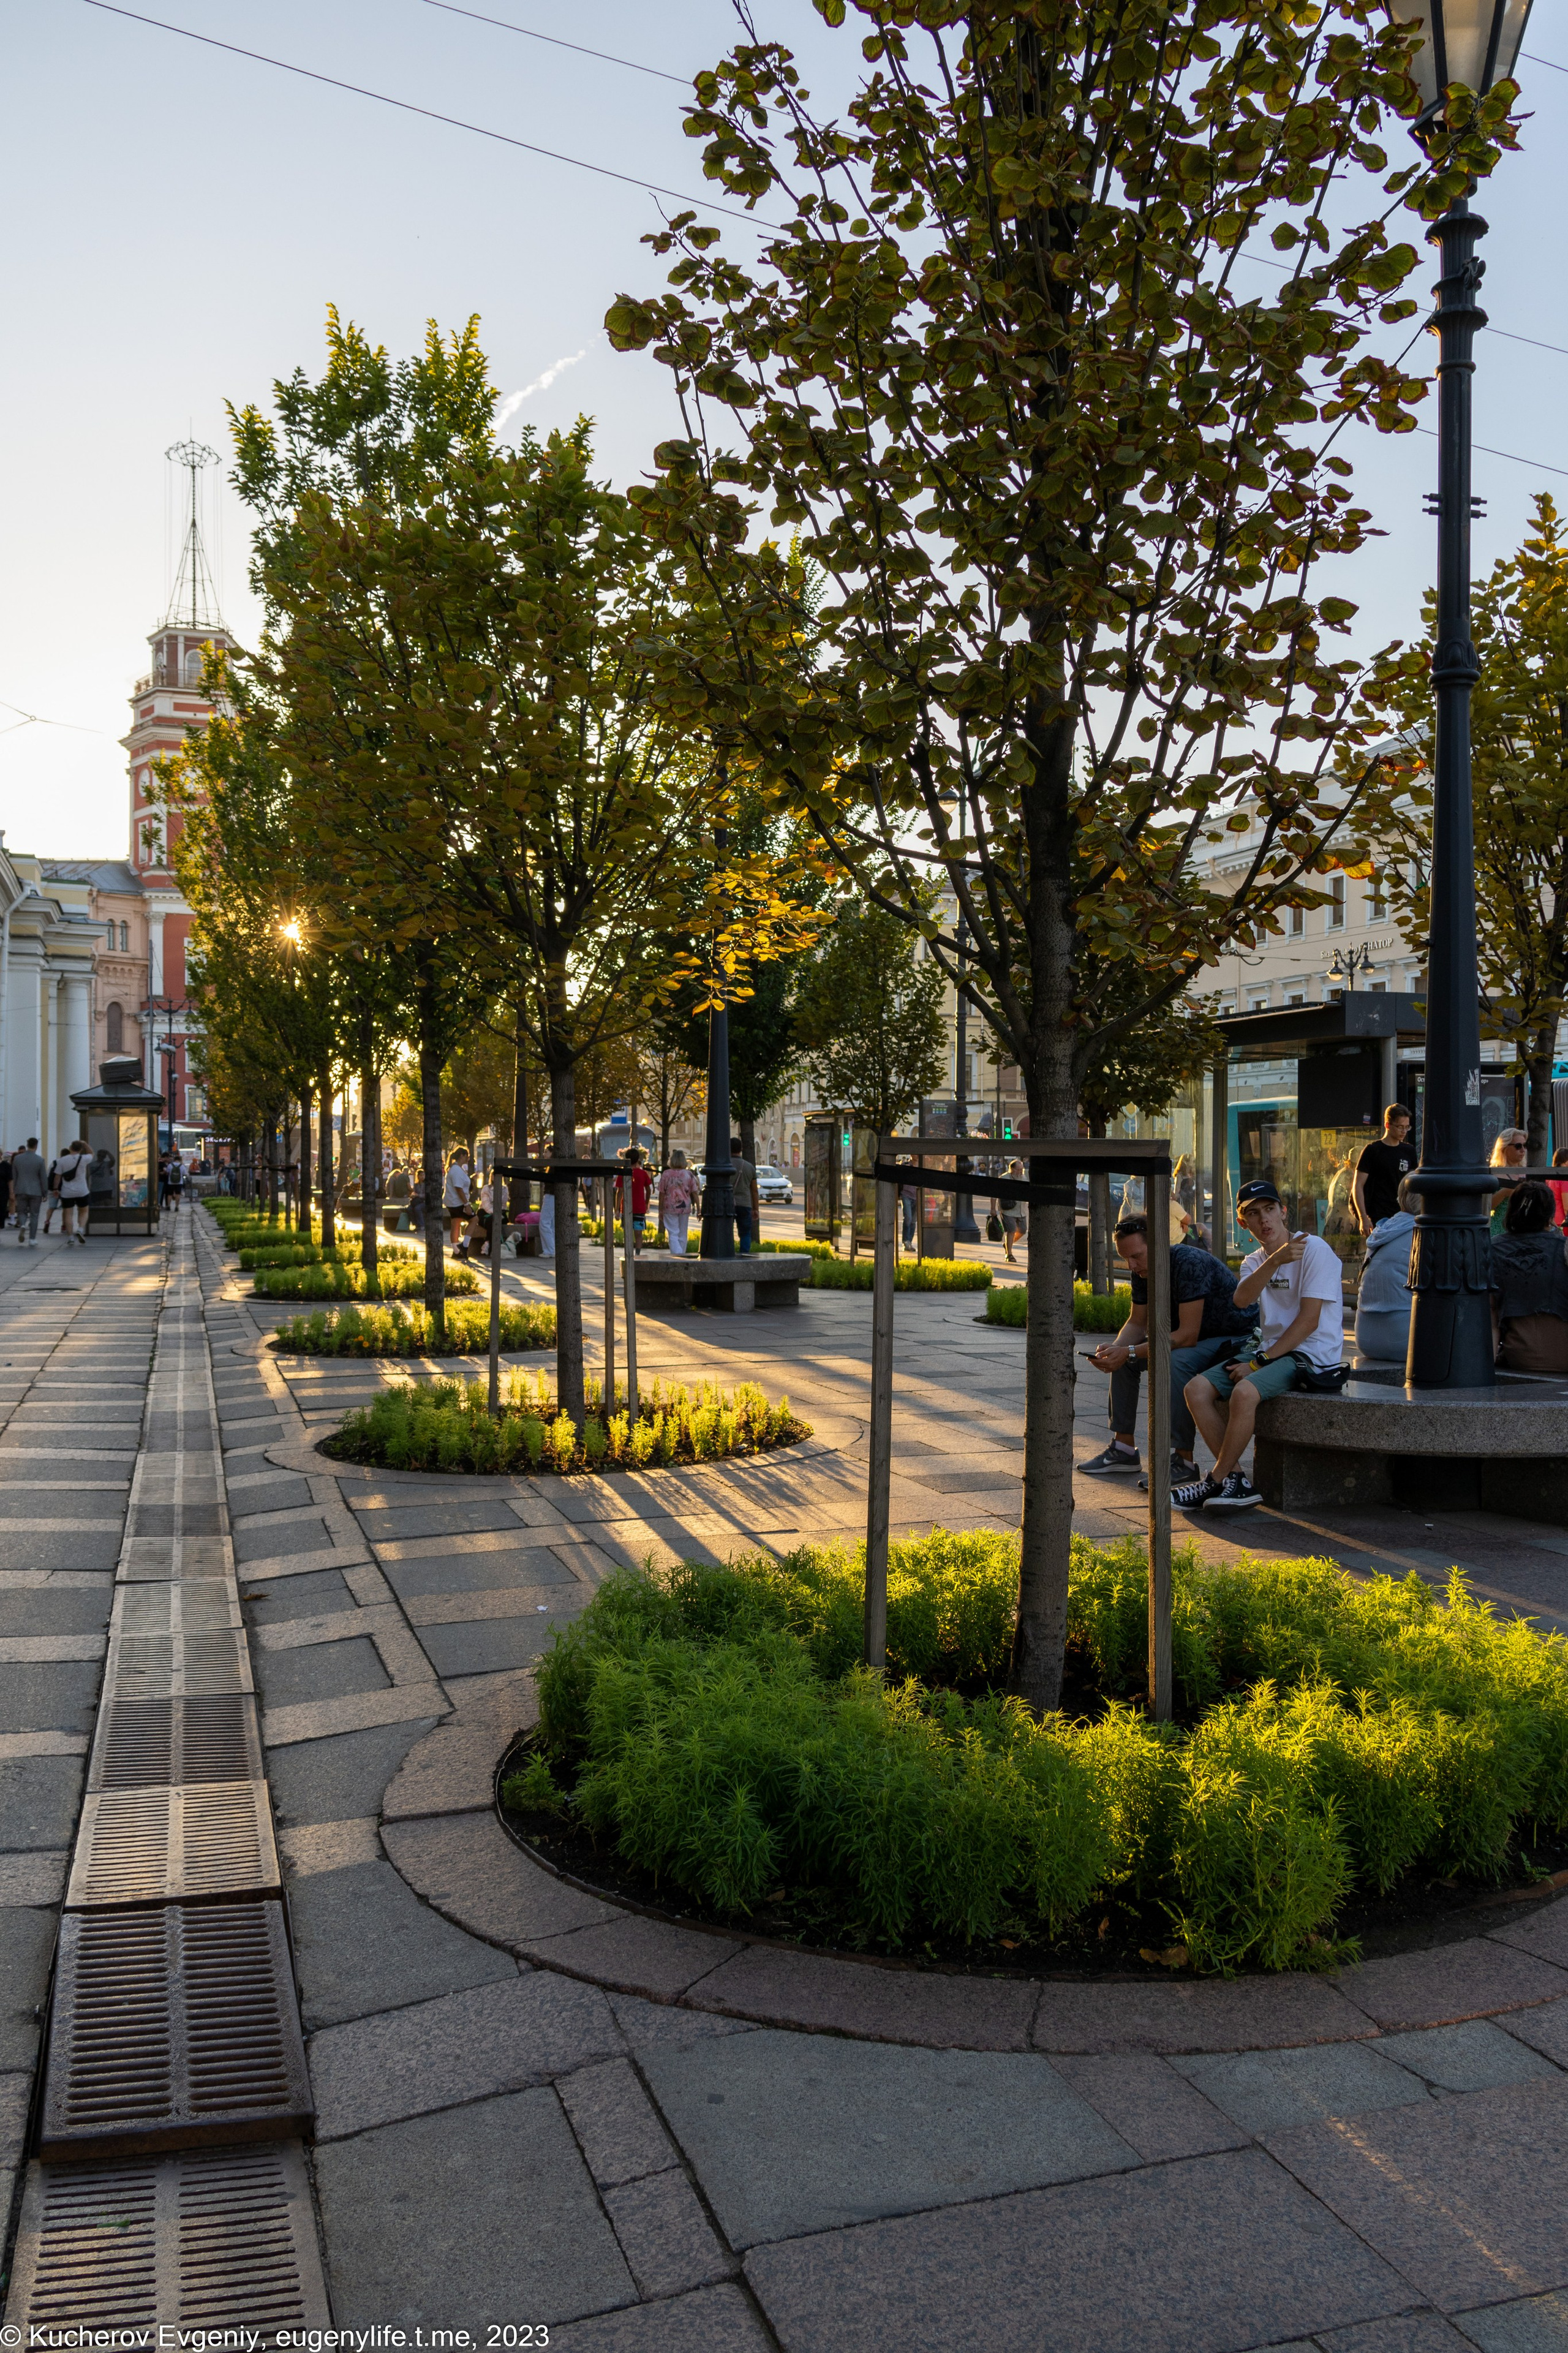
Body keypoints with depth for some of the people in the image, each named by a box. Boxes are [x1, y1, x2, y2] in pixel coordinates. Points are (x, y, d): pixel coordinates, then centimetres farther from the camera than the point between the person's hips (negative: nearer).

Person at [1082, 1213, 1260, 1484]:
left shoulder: (1190, 1263, -31)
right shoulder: (1142, 1269, -4)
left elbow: (1188, 1336, -33)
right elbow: (1138, 1322, 4)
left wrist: (1130, 1352, -33)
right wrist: (1115, 1347, -18)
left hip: (1236, 1337, -9)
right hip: (1190, 1334, 9)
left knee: (1174, 1362, -34)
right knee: (1123, 1357, 0)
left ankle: (1184, 1460, -25)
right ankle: (1124, 1448, 6)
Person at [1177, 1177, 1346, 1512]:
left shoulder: (1314, 1249, -8)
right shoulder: (1254, 1261, 12)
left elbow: (1309, 1321, -15)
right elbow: (1241, 1299, -13)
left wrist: (1259, 1363, -17)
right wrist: (1275, 1260, -30)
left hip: (1312, 1354, -7)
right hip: (1270, 1348, 7)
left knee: (1244, 1392, -32)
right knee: (1197, 1389, -11)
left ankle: (1215, 1482, -15)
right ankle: (1237, 1481, -11)